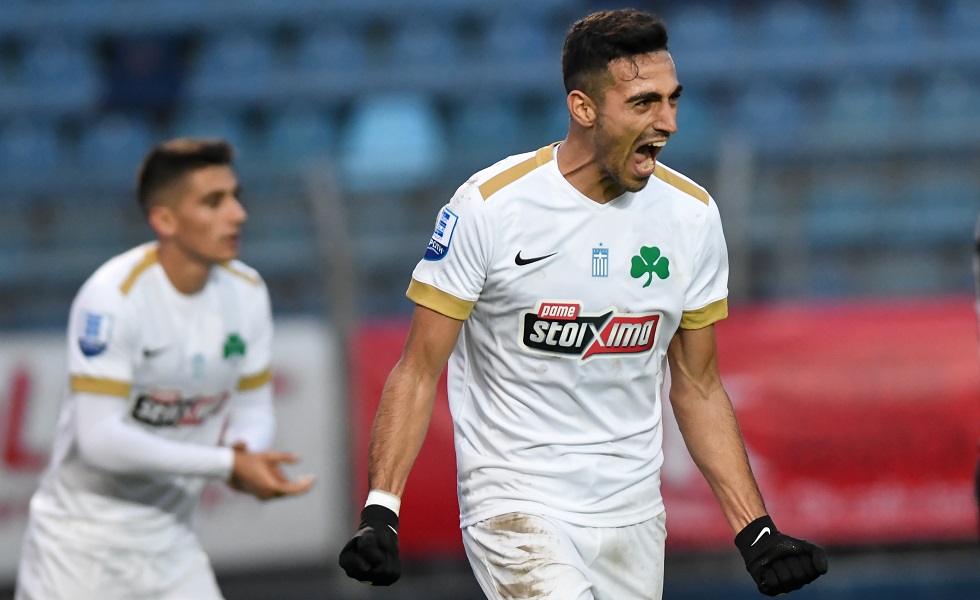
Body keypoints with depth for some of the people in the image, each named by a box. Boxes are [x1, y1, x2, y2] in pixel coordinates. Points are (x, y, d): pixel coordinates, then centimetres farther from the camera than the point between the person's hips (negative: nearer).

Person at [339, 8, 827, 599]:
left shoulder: (692, 214, 2)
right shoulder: (489, 206, -11)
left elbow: (698, 389, 11)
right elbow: (419, 371, -6)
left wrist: (757, 533, 6)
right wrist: (379, 513, -16)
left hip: (633, 516, 5)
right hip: (514, 504, -5)